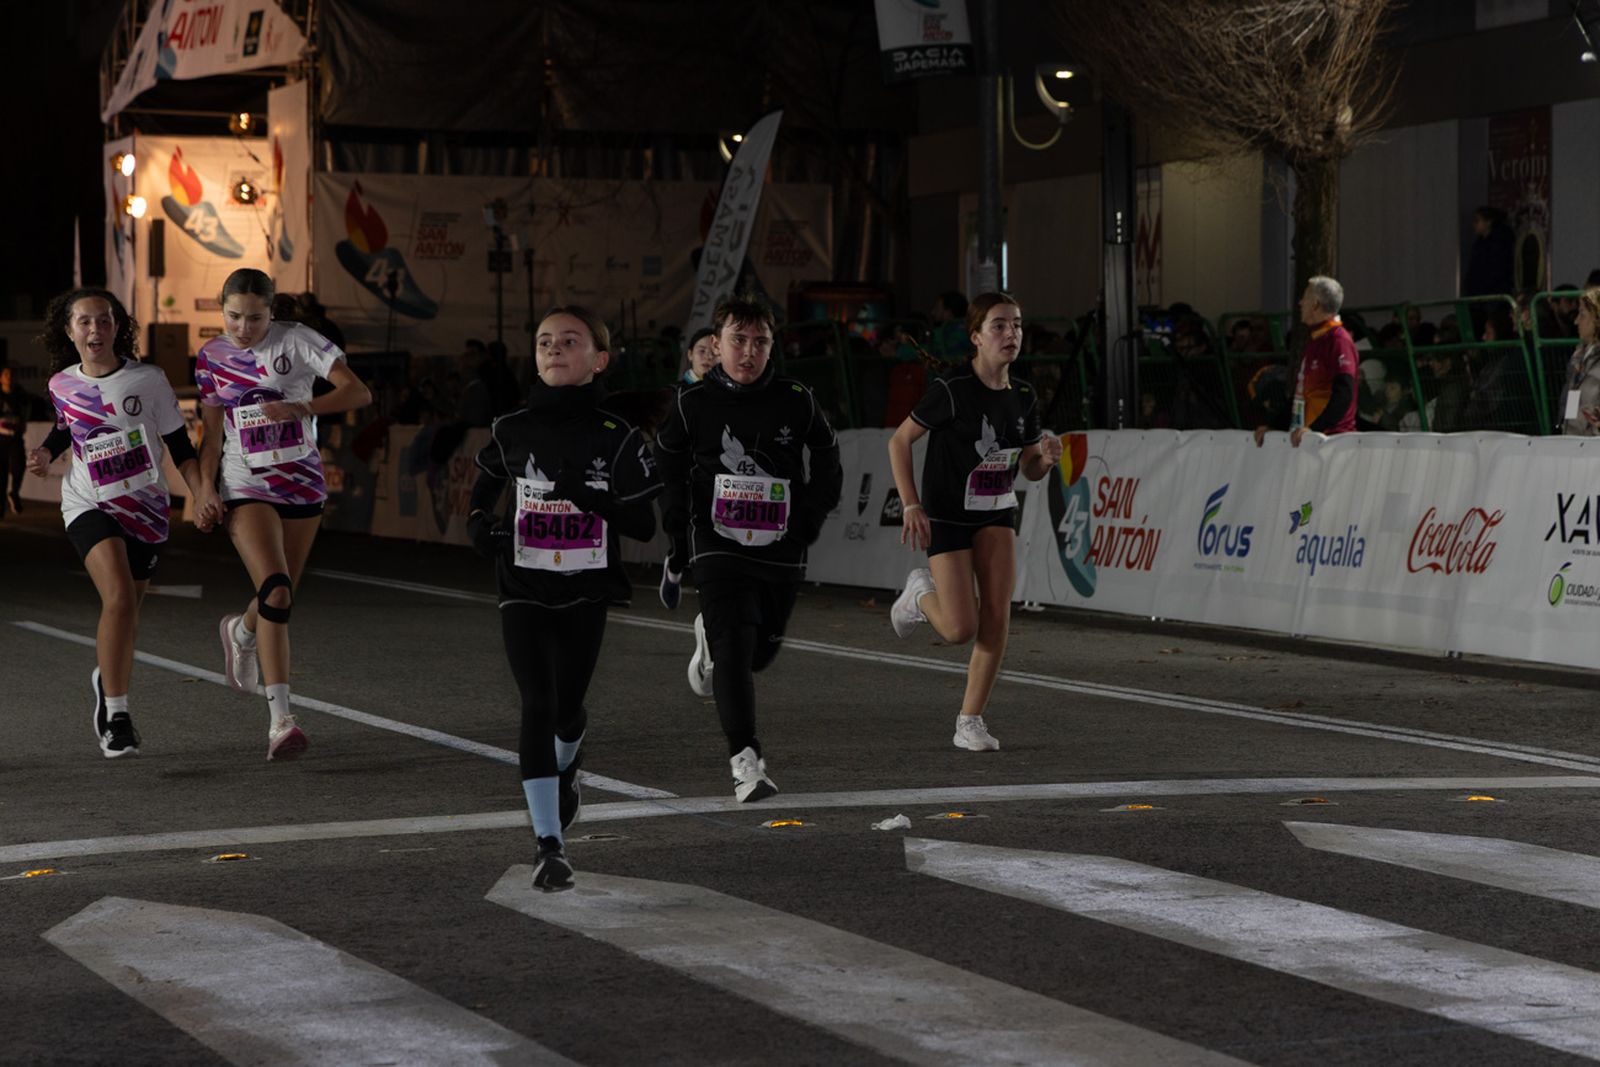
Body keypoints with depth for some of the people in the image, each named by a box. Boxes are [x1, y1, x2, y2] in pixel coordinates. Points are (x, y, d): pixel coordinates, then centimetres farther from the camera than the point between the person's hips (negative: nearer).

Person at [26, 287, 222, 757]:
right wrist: (45, 454, 3)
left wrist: (201, 495, -11)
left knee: (124, 612, 11)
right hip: (89, 506, -1)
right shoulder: (61, 385, -1)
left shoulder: (148, 380, -7)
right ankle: (116, 717, -19)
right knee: (119, 598, -24)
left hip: (145, 510, 1)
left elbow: (179, 444, 0)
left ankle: (108, 681, 46)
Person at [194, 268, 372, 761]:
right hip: (246, 488, -1)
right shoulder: (211, 357, 1)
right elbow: (213, 433, 9)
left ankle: (241, 631, 51)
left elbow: (358, 392, -18)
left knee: (279, 597, 13)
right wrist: (206, 483, -6)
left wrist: (300, 408, -30)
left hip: (302, 484, 1)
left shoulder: (296, 340, -9)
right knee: (276, 595, -20)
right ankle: (280, 719, -22)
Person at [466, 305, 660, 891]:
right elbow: (485, 484, 17)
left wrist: (593, 497, -24)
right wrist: (479, 523, -3)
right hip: (523, 590, -1)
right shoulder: (512, 430, -3)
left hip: (585, 594, 1)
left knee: (567, 706, 12)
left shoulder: (616, 437, -7)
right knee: (537, 705, -12)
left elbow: (643, 525, -7)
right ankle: (550, 845, -13)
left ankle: (563, 772, 50)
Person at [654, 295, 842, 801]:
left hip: (781, 550, 2)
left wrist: (807, 522, -2)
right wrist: (677, 533, 3)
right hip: (718, 545, -2)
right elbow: (665, 469, 9)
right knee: (734, 649, -16)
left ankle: (711, 641, 51)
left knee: (762, 649, 15)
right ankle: (745, 760, -16)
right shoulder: (693, 403, -3)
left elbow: (828, 466, 9)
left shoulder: (797, 403, -2)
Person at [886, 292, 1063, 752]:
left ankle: (971, 721, 3)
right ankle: (922, 591, 25)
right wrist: (911, 505, -16)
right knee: (961, 629, -10)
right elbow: (899, 441, -10)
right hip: (947, 516, -5)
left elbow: (1030, 468, 10)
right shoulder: (951, 390, -18)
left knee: (997, 618, -9)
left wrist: (1046, 458, -13)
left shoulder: (1023, 396, 0)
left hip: (997, 514, 5)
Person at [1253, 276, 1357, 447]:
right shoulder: (1313, 343, 20)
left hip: (1330, 435, -9)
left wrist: (1314, 428, -29)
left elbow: (1343, 394, -20)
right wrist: (1274, 427, 19)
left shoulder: (1339, 340, -10)